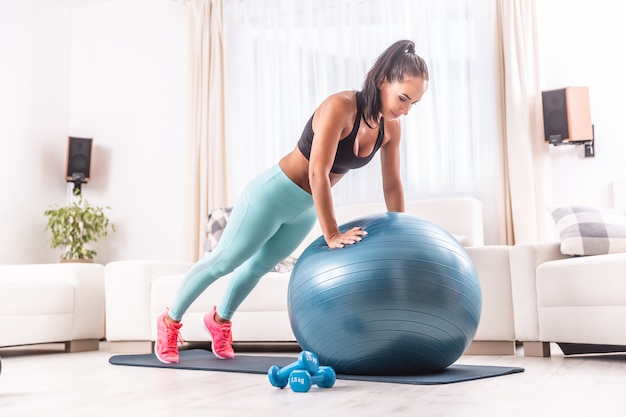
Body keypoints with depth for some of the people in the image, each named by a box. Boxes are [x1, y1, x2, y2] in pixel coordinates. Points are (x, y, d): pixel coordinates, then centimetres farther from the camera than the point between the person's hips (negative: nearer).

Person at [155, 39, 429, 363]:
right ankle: (170, 321, 30)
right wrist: (332, 235, -35)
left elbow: (392, 185, -1)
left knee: (260, 265, 24)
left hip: (306, 209, 7)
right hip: (274, 193, -7)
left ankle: (220, 320, 49)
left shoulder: (390, 126, -9)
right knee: (223, 261, 9)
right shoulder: (339, 107, -31)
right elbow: (318, 174, -35)